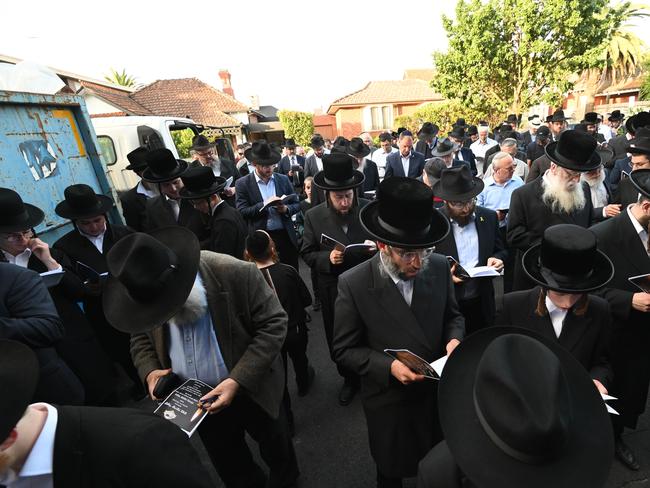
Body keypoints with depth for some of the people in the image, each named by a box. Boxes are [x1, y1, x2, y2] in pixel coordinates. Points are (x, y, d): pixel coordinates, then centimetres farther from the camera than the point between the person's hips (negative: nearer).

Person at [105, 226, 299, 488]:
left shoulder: (237, 273, -30)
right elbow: (141, 335, 5)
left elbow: (273, 324, -23)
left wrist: (238, 381, -29)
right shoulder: (145, 293, -14)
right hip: (196, 399, 3)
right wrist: (149, 371, -14)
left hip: (252, 390, -2)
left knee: (276, 449, 26)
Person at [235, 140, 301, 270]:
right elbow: (242, 212, -10)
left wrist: (286, 209, -13)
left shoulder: (283, 179, 5)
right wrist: (264, 204, -21)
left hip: (286, 235, 3)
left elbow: (297, 204, 8)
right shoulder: (243, 183, -3)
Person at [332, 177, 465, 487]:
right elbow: (345, 350, -15)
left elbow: (452, 316, 3)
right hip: (390, 401, -3)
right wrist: (388, 366, -28)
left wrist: (454, 339, -17)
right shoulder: (353, 284, -25)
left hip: (440, 391, 3)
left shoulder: (439, 267, -13)